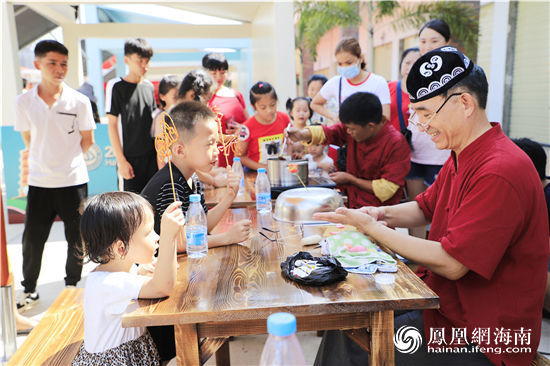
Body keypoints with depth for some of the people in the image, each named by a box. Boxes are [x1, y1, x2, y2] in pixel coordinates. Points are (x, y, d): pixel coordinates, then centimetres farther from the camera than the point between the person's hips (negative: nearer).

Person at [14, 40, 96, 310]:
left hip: (74, 180, -1)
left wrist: (67, 159, 7)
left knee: (76, 240, 9)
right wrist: (45, 161, 13)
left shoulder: (79, 101, -6)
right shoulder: (24, 102, -1)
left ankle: (72, 286, 31)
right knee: (31, 239, 9)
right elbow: (28, 139, 12)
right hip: (39, 182, 1)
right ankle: (29, 289, 32)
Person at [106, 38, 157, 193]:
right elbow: (112, 125, -6)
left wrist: (159, 154, 12)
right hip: (131, 158, -4)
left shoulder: (150, 87, 8)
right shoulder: (116, 86, -6)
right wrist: (121, 160, -10)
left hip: (152, 157, 4)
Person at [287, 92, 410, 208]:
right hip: (351, 201, 6)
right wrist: (302, 134, -17)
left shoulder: (397, 144, -18)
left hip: (377, 211, -6)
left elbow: (385, 190, -18)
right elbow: (325, 132, 4)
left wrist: (350, 179, -11)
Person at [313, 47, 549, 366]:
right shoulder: (462, 157, 6)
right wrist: (384, 214, -6)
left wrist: (372, 228, -21)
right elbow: (424, 208, 16)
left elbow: (452, 264, -27)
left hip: (483, 340, -8)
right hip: (444, 303, 9)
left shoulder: (500, 172, -27)